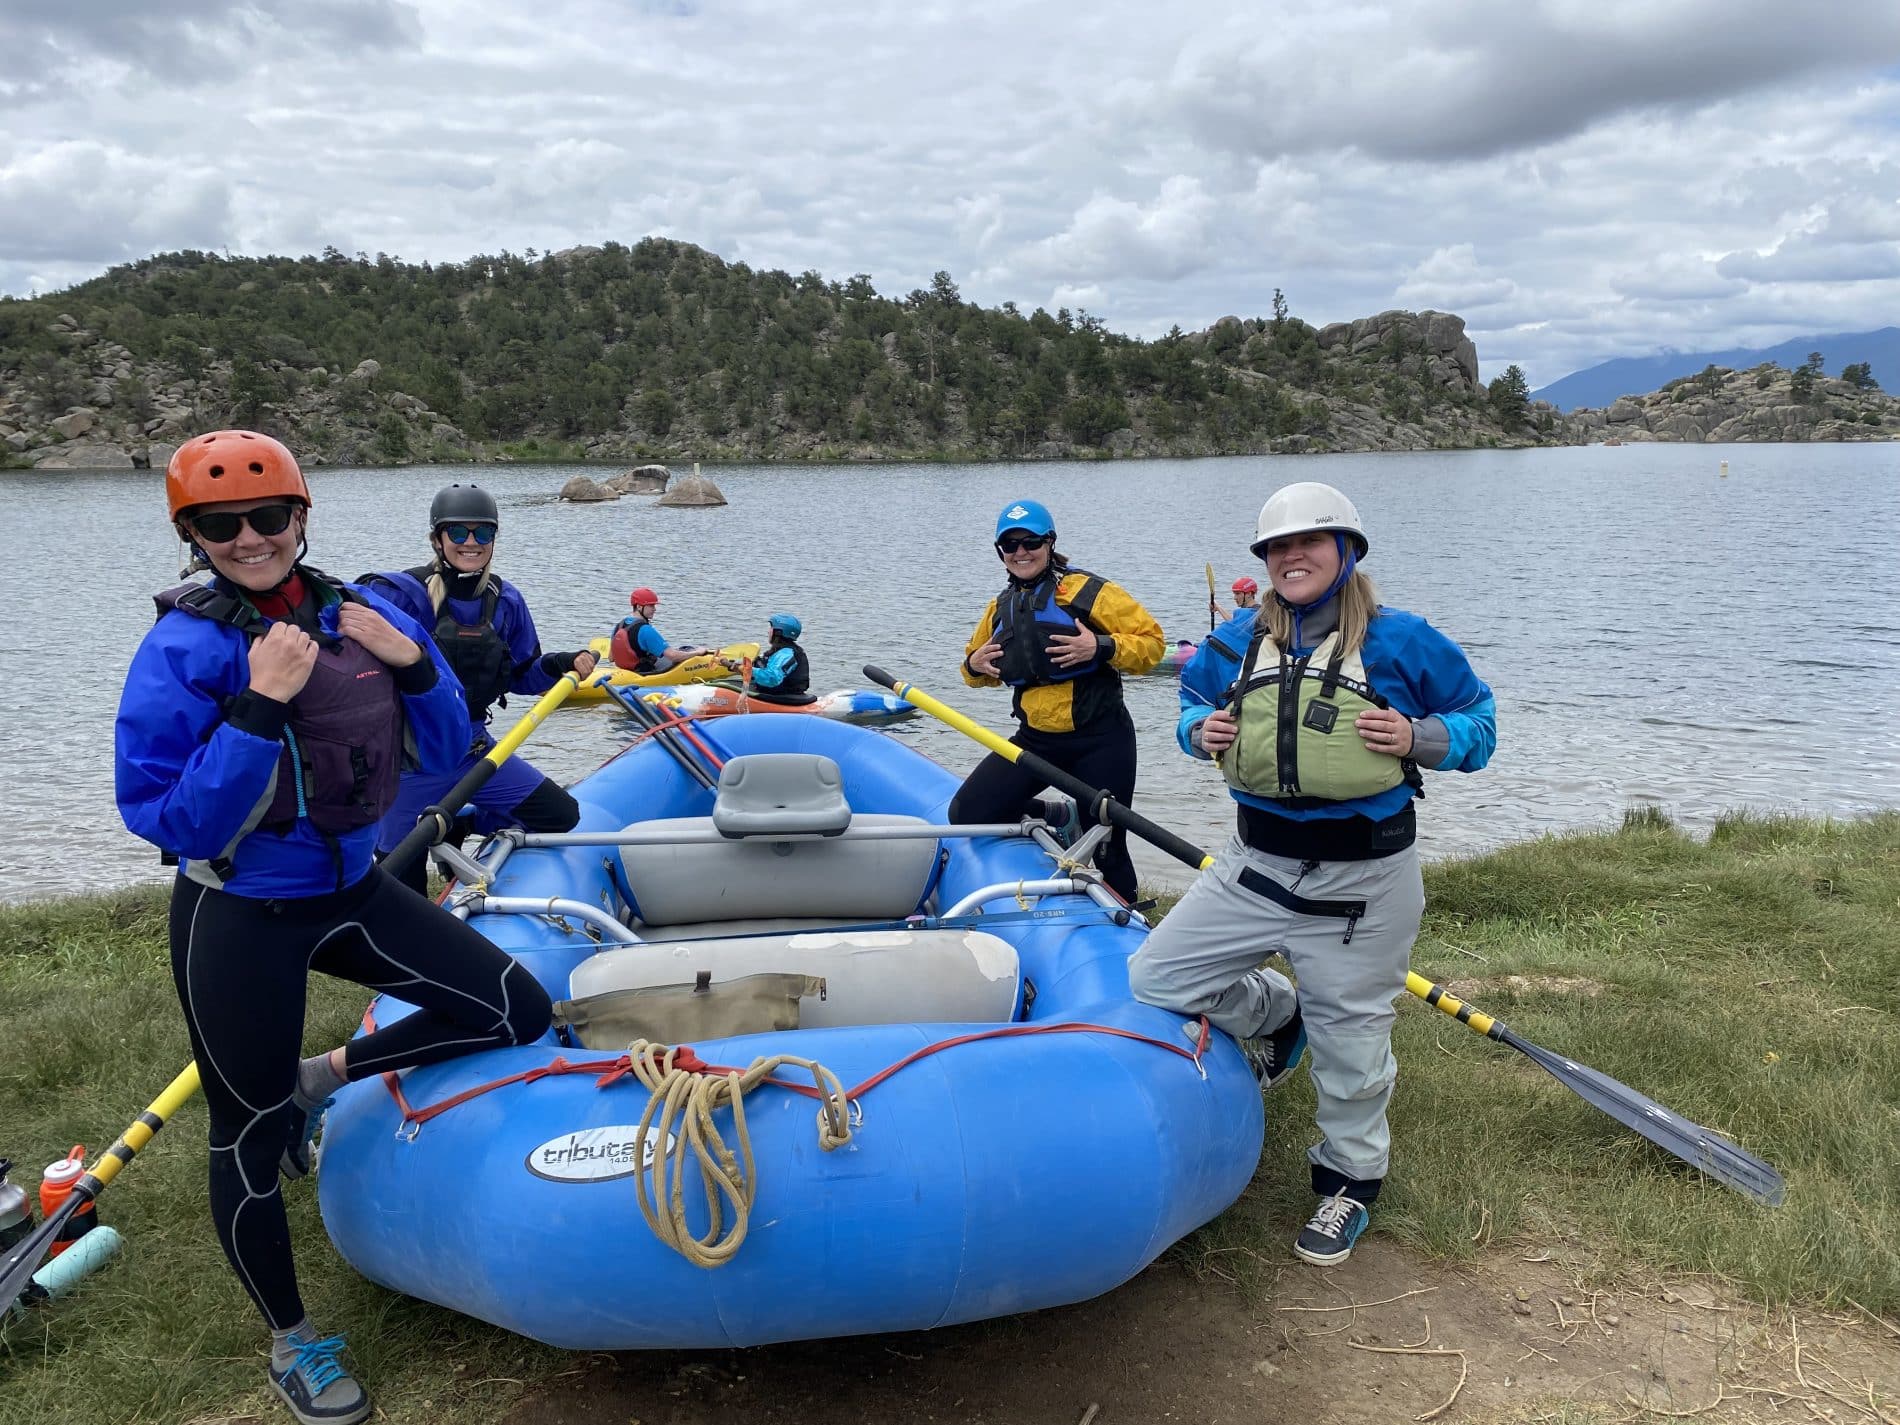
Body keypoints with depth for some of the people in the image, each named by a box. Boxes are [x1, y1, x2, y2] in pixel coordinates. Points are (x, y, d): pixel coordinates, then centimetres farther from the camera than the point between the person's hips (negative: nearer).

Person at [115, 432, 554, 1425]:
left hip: (350, 892, 5)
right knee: (250, 1140, 9)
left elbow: (444, 755, 3)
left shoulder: (359, 614, -3)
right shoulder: (183, 649, -16)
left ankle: (325, 1079, 22)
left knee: (520, 1012, 1)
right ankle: (289, 1341, 33)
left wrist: (415, 663, -15)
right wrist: (258, 706, -30)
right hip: (237, 923, -5)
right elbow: (166, 821, -22)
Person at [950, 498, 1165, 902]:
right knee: (968, 813, -5)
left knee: (1105, 846, 1)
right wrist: (974, 665, 2)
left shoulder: (1086, 590, -8)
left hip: (1099, 741, -5)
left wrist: (1102, 647, -26)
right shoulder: (999, 609, 10)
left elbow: (1151, 640, -11)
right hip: (1034, 740, 5)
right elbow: (983, 667, 25)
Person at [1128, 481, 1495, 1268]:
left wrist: (1417, 737, -19)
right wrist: (1200, 730, -3)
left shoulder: (1400, 641, -7)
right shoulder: (1237, 641, 4)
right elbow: (1194, 700, 20)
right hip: (1255, 866, 4)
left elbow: (1478, 720, 1)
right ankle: (1276, 1018, 31)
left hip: (1362, 882, -4)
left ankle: (1350, 1183, 34)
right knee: (1155, 981, 4)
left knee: (1348, 1041, 9)